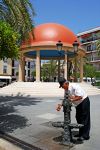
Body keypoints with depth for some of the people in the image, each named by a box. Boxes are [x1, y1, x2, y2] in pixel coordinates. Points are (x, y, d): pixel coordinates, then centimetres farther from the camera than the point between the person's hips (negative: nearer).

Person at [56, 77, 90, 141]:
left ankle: (85, 135, 6)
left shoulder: (74, 86, -28)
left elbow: (80, 97, -31)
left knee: (85, 119, -3)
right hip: (78, 104, 9)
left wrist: (72, 100, -34)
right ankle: (81, 133, 27)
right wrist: (61, 105, -12)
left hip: (84, 102, -9)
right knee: (78, 118, 13)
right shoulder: (66, 90, -2)